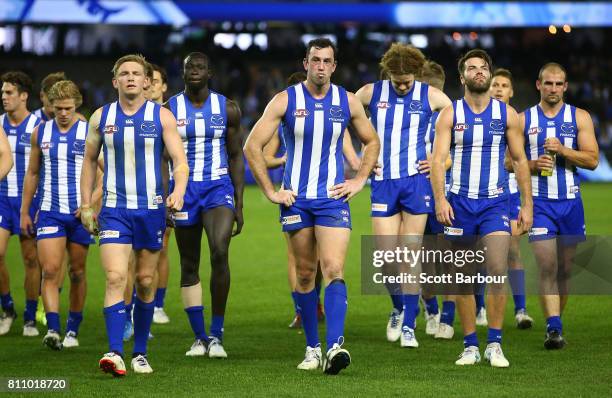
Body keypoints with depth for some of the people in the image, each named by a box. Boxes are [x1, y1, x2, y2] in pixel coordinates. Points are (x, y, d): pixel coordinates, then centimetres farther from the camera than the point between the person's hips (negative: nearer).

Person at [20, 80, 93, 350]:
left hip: (80, 213, -1)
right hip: (49, 212, 1)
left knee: (77, 272, 7)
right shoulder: (41, 133, 6)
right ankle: (53, 329, -18)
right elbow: (32, 173, 13)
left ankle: (73, 329, 20)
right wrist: (24, 212, 12)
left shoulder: (89, 133, -2)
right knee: (50, 270, -13)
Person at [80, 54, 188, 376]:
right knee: (115, 277, -16)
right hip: (114, 210, 0)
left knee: (145, 283, 8)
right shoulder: (101, 117, 5)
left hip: (152, 208, 0)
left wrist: (179, 190, -25)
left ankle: (140, 353, 20)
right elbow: (89, 160, 16)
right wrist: (86, 206, 11)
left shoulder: (161, 116, 0)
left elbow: (180, 160, -6)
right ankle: (115, 352, -23)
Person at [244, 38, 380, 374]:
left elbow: (371, 142, 19)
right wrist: (270, 192, -5)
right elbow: (252, 146, -2)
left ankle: (335, 346, -26)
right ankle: (312, 349, 16)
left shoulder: (348, 102, 3)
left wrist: (359, 180, 7)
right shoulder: (286, 101, -3)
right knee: (305, 274, 6)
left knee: (334, 269, -16)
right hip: (296, 200, 0)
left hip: (333, 198, 0)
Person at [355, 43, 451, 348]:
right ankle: (398, 308, 24)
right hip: (383, 182, 1)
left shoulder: (430, 96, 1)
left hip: (416, 181, -1)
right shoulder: (371, 93, 4)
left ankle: (408, 326, 1)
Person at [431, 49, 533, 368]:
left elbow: (520, 161, 10)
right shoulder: (450, 114, 3)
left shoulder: (507, 114, 6)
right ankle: (470, 346, 11)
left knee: (498, 270, -15)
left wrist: (527, 204, 5)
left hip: (495, 203, 0)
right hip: (459, 203, 0)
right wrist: (440, 199, -18)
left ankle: (494, 344, -8)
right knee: (463, 277, 3)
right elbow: (438, 159, -5)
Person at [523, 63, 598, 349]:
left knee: (564, 269, 8)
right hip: (539, 203, -2)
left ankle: (555, 322, 22)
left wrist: (562, 150, -15)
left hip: (570, 201, 2)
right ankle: (554, 328, -18)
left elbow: (592, 160, -1)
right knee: (547, 266, -14)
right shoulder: (524, 120, 6)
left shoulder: (579, 118, 6)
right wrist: (533, 165, -10)